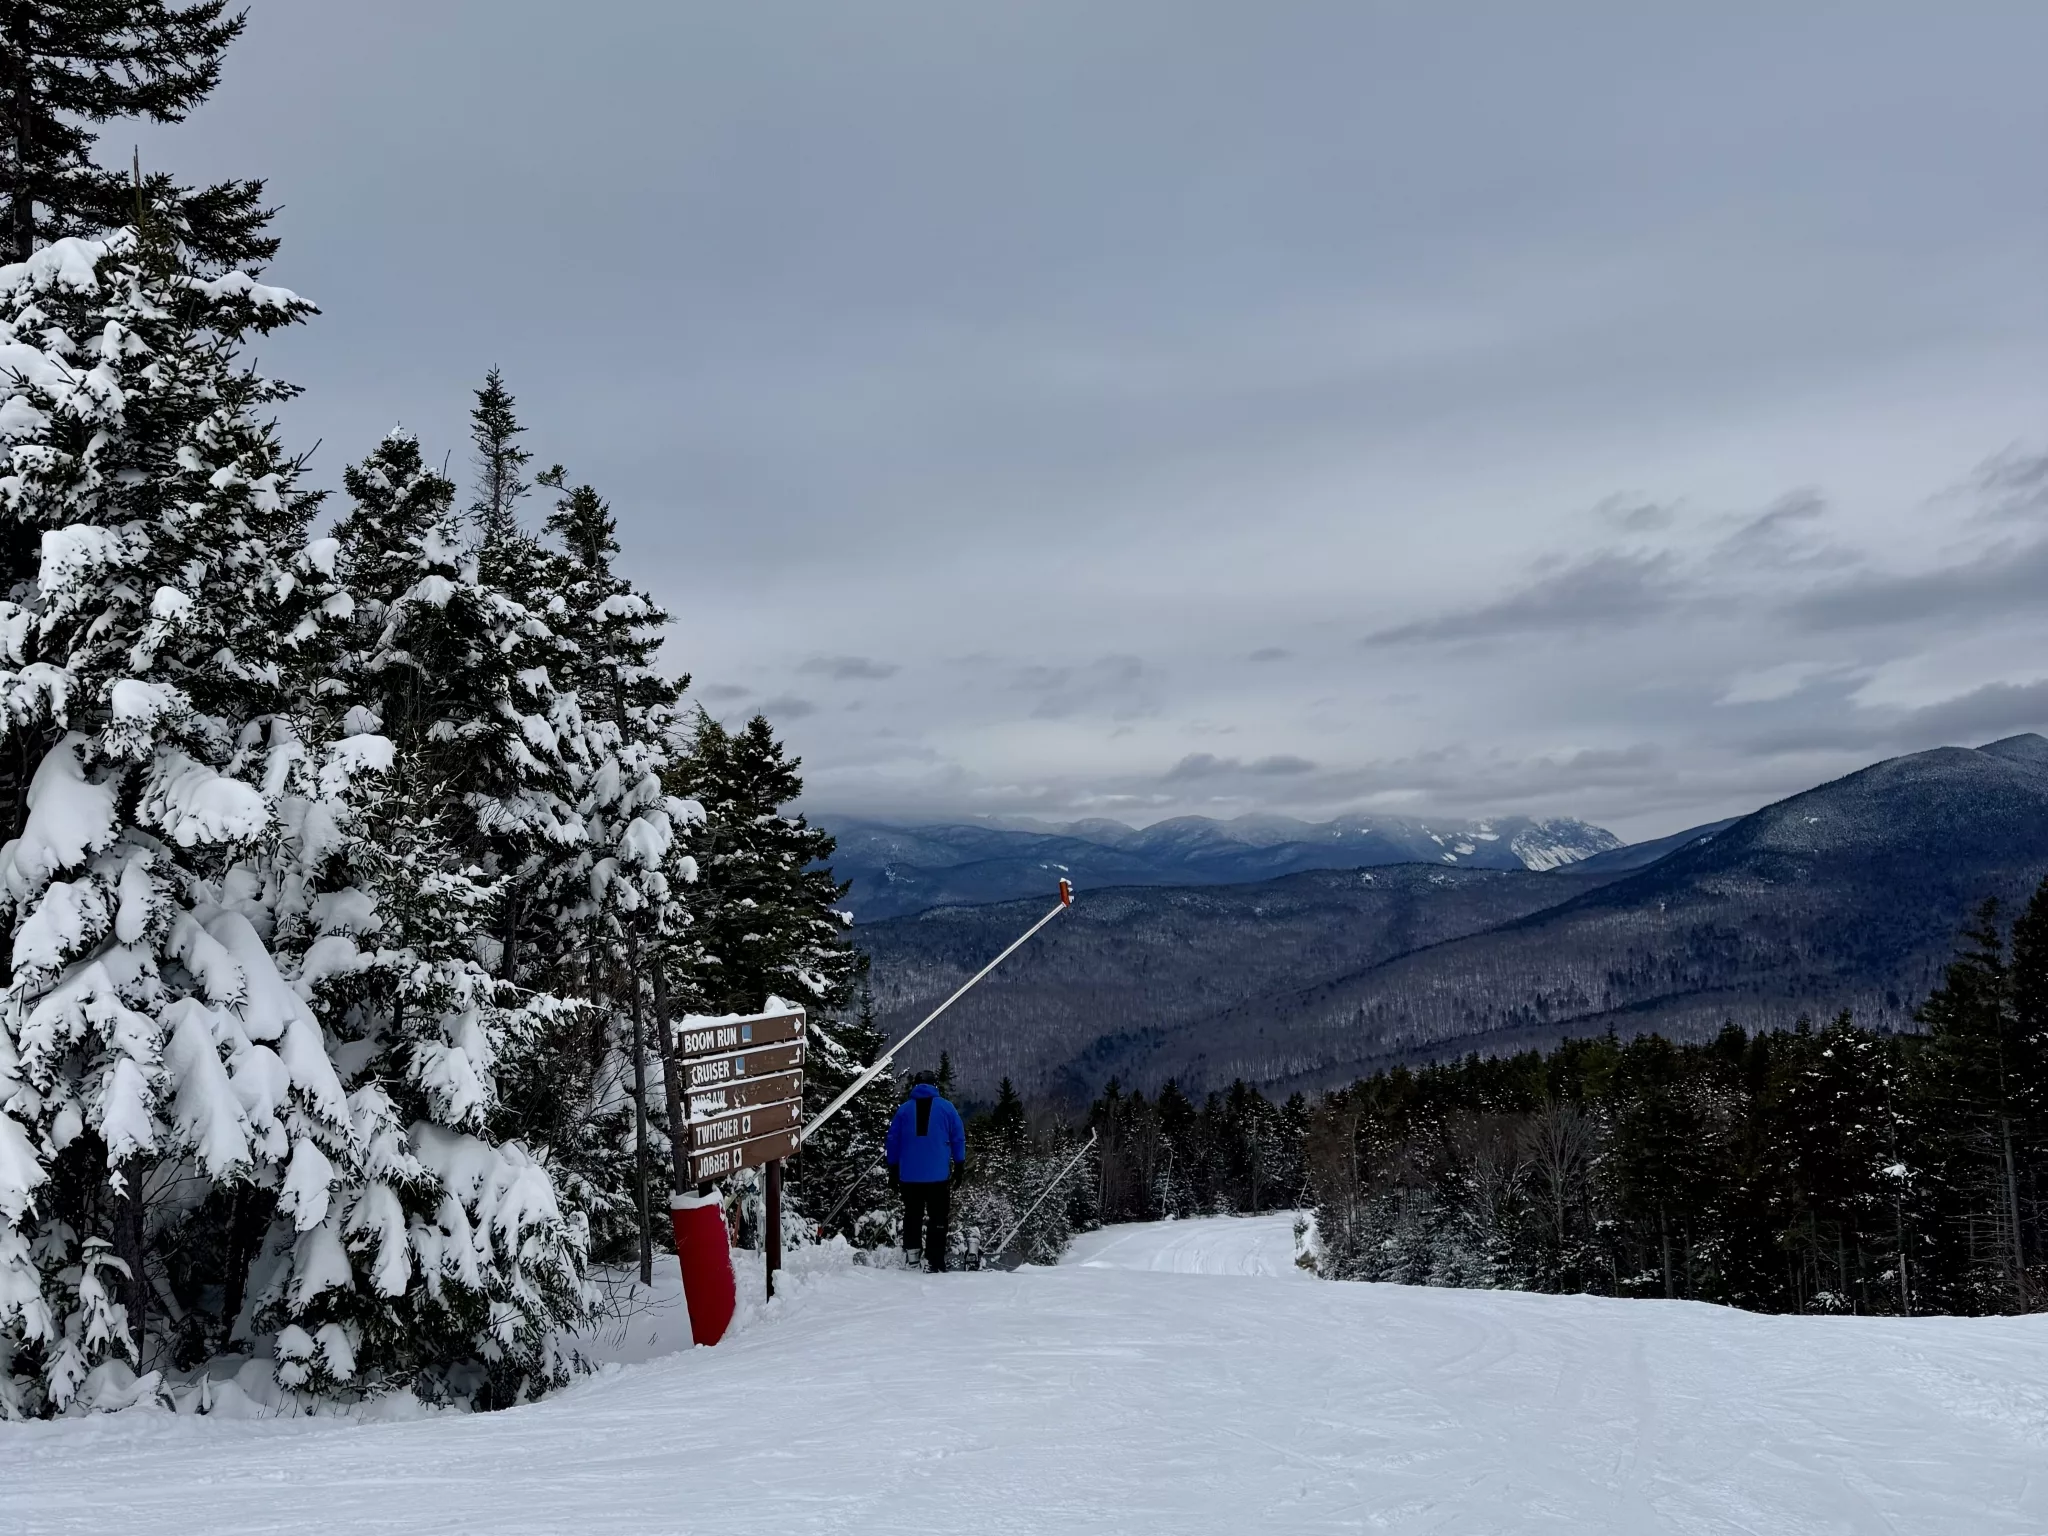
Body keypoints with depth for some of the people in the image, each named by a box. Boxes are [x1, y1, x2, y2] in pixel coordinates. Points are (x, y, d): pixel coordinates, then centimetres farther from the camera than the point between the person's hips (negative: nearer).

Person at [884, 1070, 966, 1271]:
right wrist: (960, 1165, 12)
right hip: (939, 1175, -1)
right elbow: (959, 1138, 4)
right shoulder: (946, 1107, 3)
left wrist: (893, 1171, 15)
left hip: (909, 1175, 2)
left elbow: (892, 1141, 9)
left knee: (912, 1216, 12)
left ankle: (910, 1254, 1)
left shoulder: (904, 1109, 7)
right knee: (938, 1219, 1)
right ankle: (936, 1263, -4)